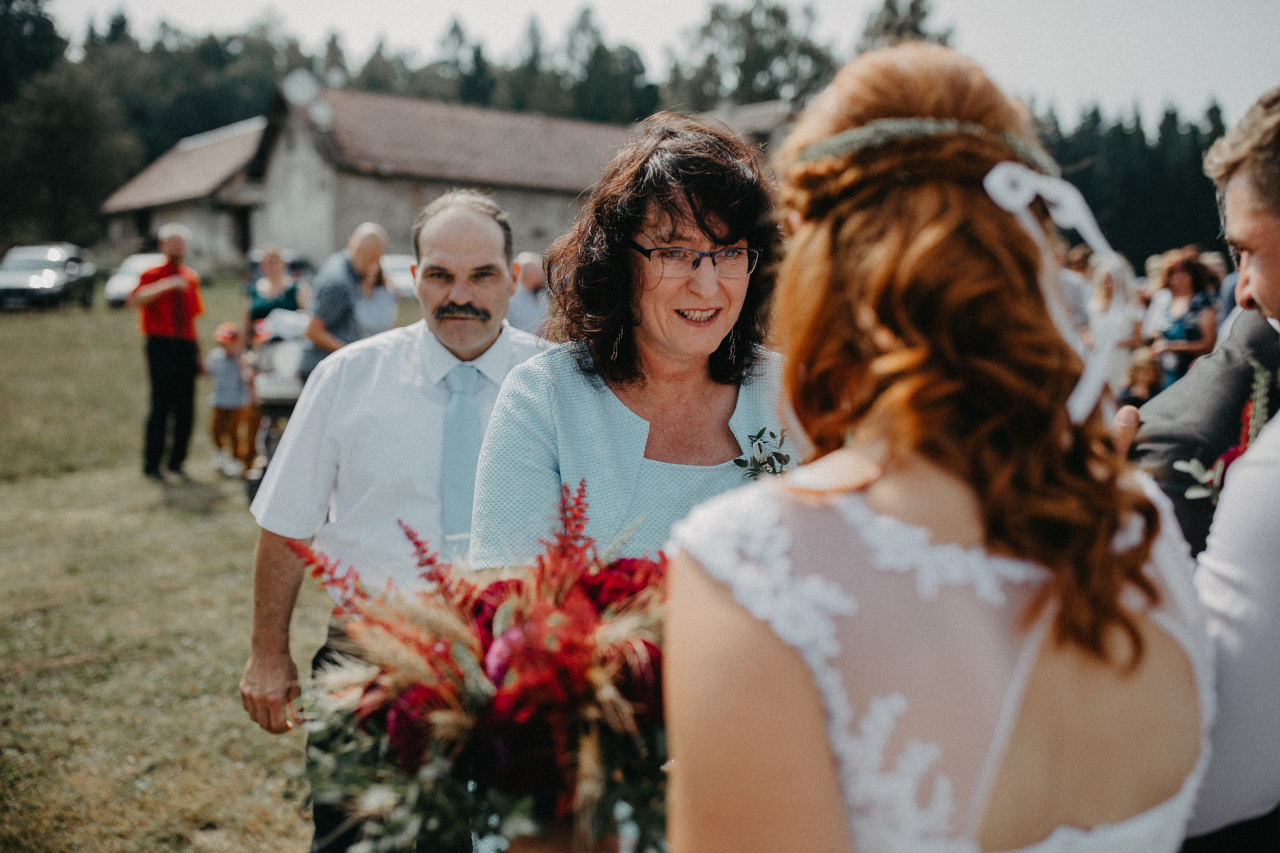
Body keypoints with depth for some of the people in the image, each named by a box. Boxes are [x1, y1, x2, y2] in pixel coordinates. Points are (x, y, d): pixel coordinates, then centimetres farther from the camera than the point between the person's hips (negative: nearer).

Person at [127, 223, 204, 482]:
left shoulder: (191, 278, 16)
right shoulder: (152, 276, 1)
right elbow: (135, 300, -19)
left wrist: (197, 351, 16)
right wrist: (167, 285, -28)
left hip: (186, 346, 5)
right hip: (161, 346, -4)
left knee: (186, 408, 4)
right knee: (161, 406, -7)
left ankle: (177, 461, 16)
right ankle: (152, 465, 2)